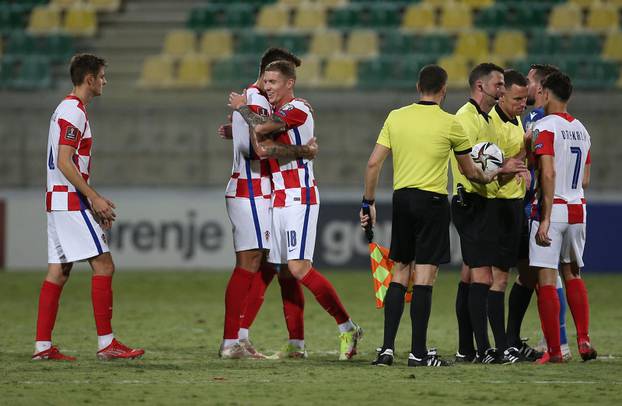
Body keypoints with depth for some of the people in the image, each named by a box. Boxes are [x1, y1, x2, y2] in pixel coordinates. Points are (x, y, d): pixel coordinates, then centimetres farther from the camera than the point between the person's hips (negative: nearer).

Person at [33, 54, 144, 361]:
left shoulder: (66, 109, 19)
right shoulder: (73, 111, -13)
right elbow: (64, 162, -20)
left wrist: (94, 203, 20)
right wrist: (95, 198, -18)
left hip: (59, 200, 10)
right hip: (71, 201, -10)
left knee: (58, 271, 7)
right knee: (103, 265, -9)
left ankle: (43, 345, 5)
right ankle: (106, 343, -11)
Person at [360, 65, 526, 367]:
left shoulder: (396, 117, 5)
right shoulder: (450, 124, -4)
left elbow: (373, 163, 2)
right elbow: (470, 173, 7)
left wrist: (368, 202, 10)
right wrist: (492, 175, 27)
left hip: (401, 198, 4)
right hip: (432, 200, -4)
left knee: (399, 273, 11)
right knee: (424, 277, -3)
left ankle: (387, 348, 6)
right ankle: (418, 353, -4)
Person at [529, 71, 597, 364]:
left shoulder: (545, 127, -10)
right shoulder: (581, 129, 12)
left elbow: (548, 174, -19)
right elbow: (585, 180, 15)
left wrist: (545, 218, -19)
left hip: (552, 208, -7)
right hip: (577, 208, 7)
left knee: (546, 279, -3)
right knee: (573, 274, 19)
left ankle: (554, 350, -5)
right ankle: (584, 340, 9)